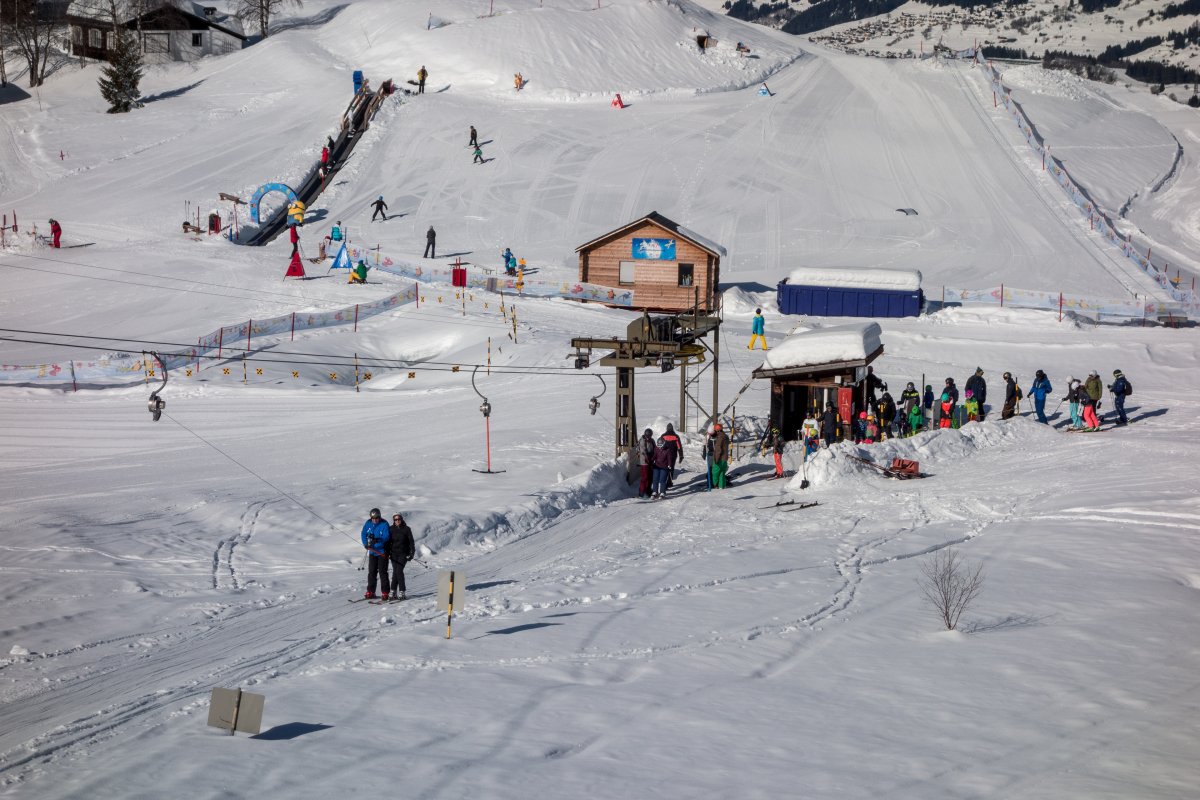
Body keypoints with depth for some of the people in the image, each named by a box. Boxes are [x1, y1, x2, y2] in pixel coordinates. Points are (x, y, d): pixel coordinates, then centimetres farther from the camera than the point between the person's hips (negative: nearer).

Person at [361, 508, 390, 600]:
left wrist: (377, 540, -36)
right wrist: (366, 543, -11)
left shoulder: (384, 524, -12)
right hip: (372, 552, 5)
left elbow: (386, 537, -19)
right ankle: (370, 592, 15)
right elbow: (364, 534, 6)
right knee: (371, 572, 7)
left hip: (382, 551, -5)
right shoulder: (368, 524, 2)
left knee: (382, 572, -6)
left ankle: (385, 592, -2)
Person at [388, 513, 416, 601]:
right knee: (395, 571, -5)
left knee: (399, 570, -13)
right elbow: (388, 541, 11)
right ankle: (393, 592, 0)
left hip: (403, 553, -2)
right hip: (394, 553, 2)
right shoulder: (391, 529, 6)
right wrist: (387, 553, 6)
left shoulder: (406, 529, 0)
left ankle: (402, 592, -9)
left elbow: (411, 542, 2)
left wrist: (412, 553, -5)